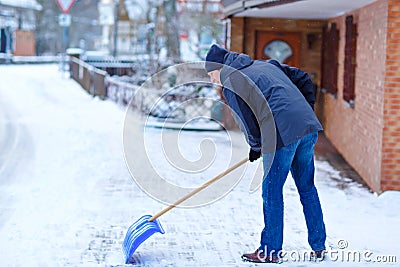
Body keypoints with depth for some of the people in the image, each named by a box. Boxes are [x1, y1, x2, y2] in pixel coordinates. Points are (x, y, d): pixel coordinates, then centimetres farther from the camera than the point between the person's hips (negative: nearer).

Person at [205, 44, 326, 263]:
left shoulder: (231, 85, 3)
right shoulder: (266, 65, 25)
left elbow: (247, 121, -1)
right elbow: (303, 78, 25)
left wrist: (255, 147, 16)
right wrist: (307, 111, 28)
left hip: (282, 133, -8)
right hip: (308, 128, 8)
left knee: (272, 192, 4)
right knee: (307, 188, 17)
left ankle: (271, 251, 11)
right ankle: (318, 247, 23)